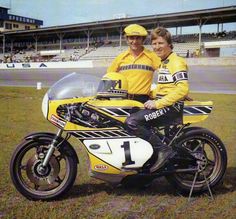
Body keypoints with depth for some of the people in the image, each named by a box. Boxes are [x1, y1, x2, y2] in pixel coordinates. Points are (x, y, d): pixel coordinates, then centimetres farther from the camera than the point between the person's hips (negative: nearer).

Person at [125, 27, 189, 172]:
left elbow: (183, 89, -22)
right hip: (161, 104, 10)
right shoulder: (164, 62, 21)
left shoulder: (176, 62, -10)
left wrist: (158, 103, -22)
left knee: (131, 122, -23)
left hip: (172, 106, -10)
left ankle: (163, 150, -18)